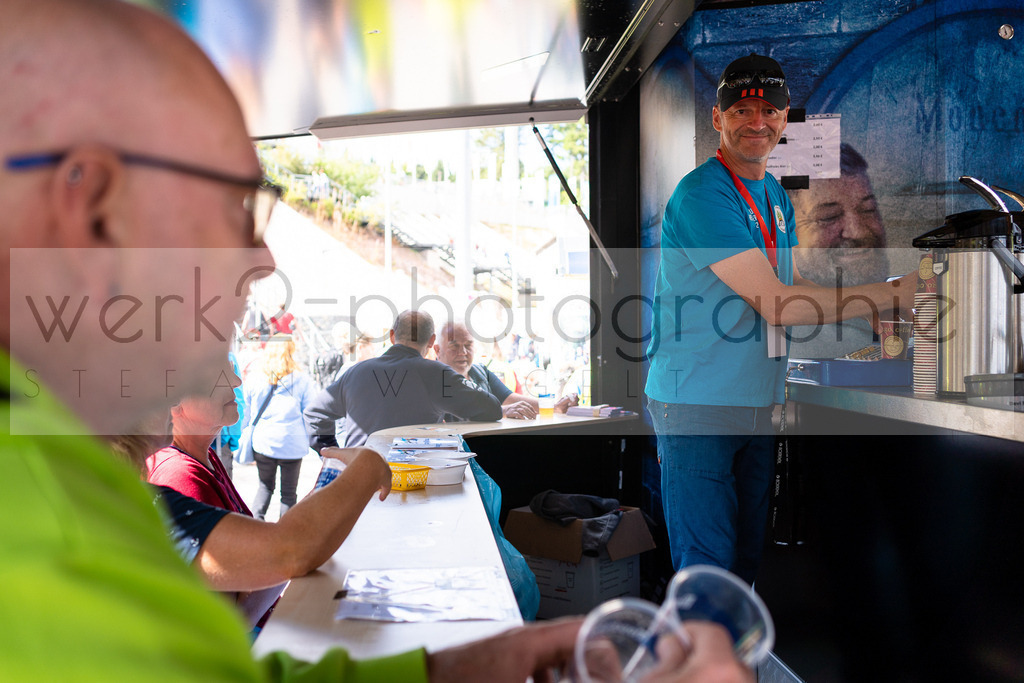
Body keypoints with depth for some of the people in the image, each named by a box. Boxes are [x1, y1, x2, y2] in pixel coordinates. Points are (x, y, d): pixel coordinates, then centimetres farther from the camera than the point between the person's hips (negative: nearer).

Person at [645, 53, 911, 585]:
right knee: (707, 566, -3)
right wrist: (898, 292, -15)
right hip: (697, 406, -8)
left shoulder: (776, 196, 14)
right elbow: (776, 303, -20)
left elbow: (792, 286, 20)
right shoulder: (701, 194, -16)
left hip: (757, 403, 8)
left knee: (747, 559, 16)